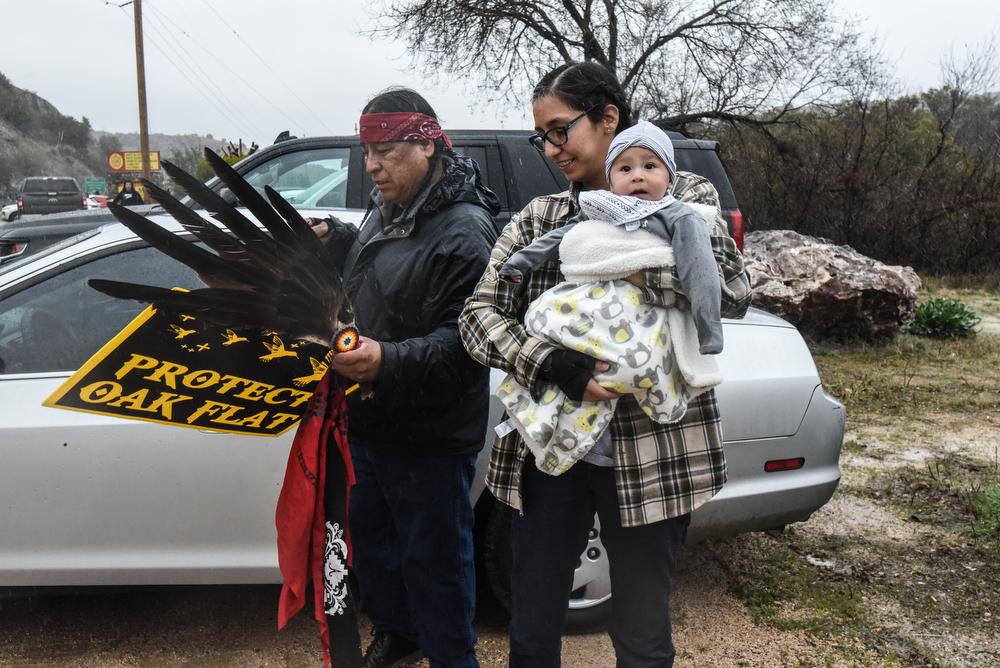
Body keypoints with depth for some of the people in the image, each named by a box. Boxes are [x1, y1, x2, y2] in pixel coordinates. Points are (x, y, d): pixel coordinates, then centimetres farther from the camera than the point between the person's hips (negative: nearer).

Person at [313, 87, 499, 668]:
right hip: (371, 421, 9)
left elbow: (464, 341, -27)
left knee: (434, 559, 6)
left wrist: (389, 361, -40)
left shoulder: (464, 232, -21)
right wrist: (335, 237, 14)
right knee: (371, 535, 24)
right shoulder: (386, 210, 8)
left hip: (429, 439, -9)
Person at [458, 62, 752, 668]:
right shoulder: (539, 218, 6)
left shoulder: (684, 196, 2)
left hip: (648, 455, -2)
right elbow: (478, 313, -4)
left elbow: (734, 290, -12)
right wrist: (556, 367, -20)